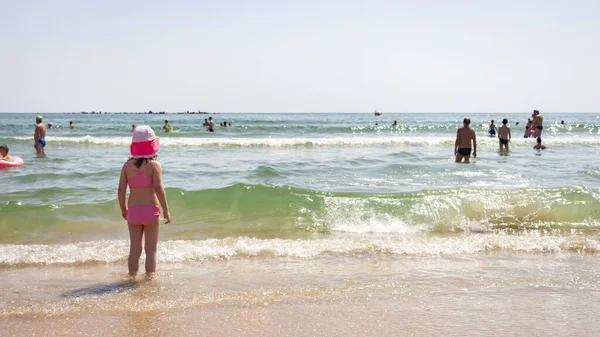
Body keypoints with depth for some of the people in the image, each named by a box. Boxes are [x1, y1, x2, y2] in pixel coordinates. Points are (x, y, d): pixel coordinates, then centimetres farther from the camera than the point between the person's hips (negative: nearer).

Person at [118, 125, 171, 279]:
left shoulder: (127, 165, 2)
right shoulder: (154, 165, -8)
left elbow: (121, 189, -1)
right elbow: (158, 188, -17)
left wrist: (123, 208, 14)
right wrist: (166, 210, -10)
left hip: (133, 210, 3)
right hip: (151, 210, -3)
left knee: (134, 249, 14)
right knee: (151, 249, 7)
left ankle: (132, 277, 19)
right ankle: (150, 277, 8)